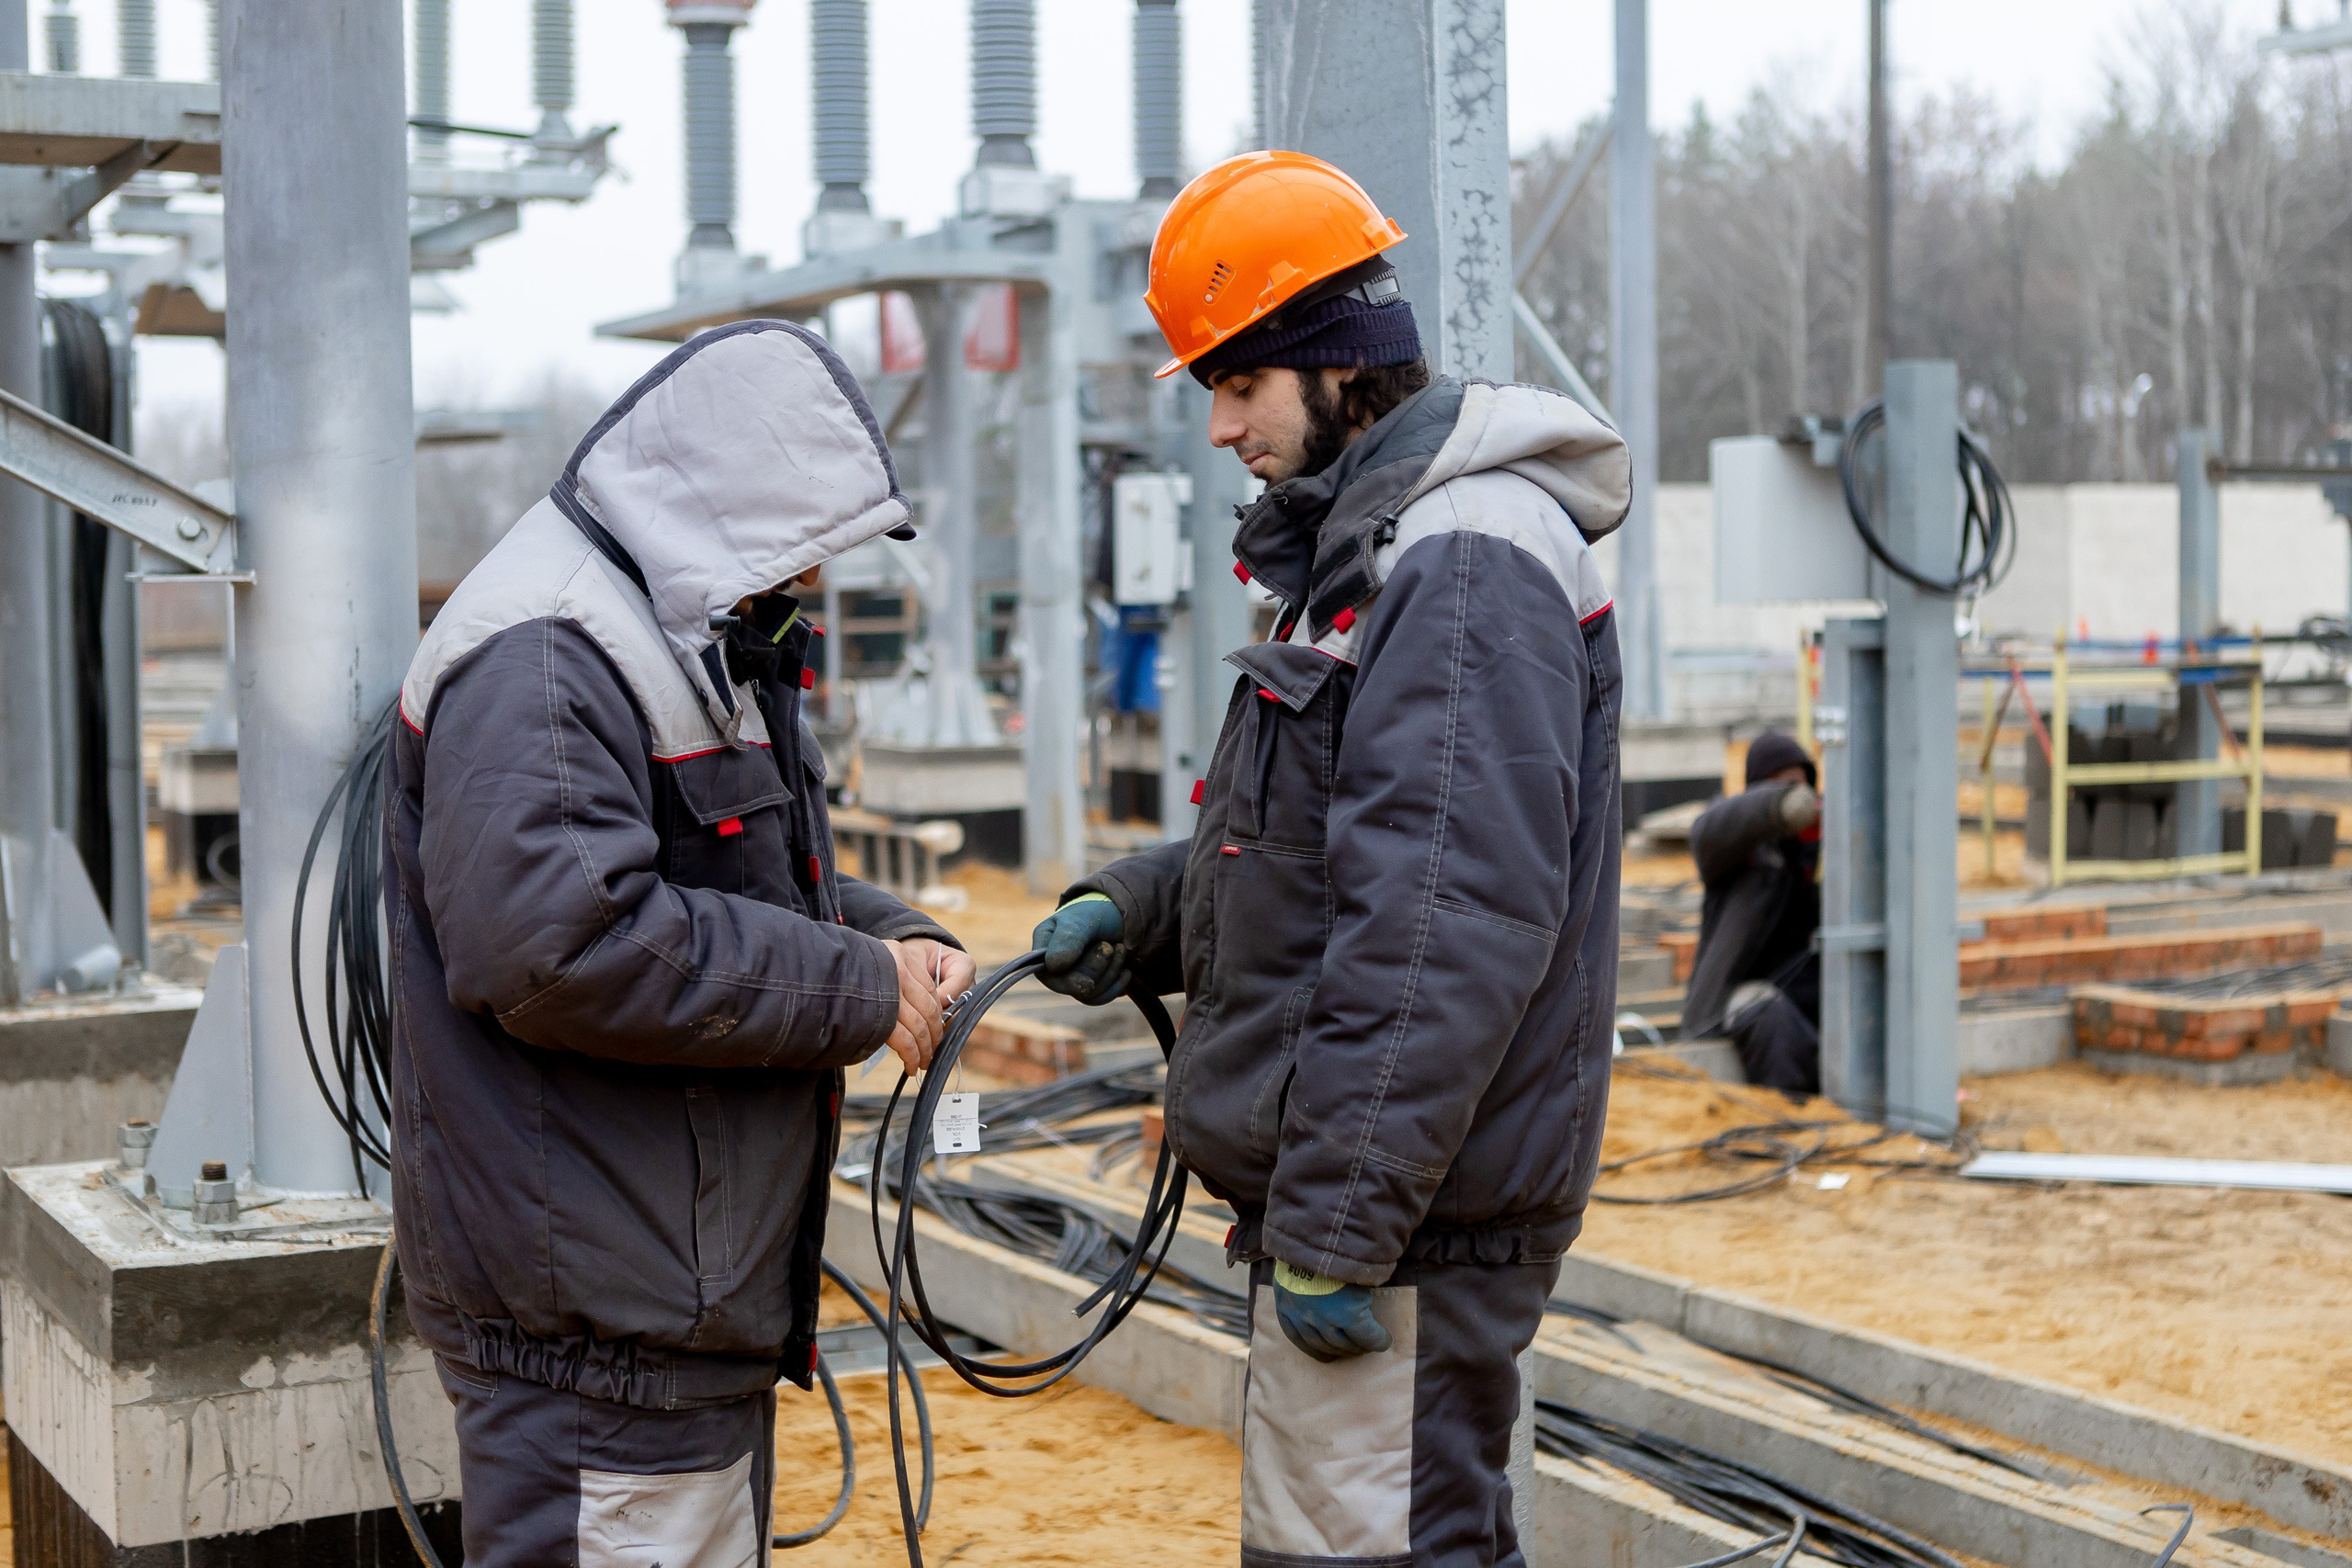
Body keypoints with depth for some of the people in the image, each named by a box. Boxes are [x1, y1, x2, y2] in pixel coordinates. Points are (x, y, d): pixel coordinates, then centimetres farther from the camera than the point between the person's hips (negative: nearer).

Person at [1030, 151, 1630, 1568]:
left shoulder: (1466, 564, -18)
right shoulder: (1368, 547, 17)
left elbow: (1445, 929, -25)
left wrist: (1337, 1225, -24)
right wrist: (1140, 910, 7)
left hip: (1405, 1226, -11)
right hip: (1351, 1188, 11)